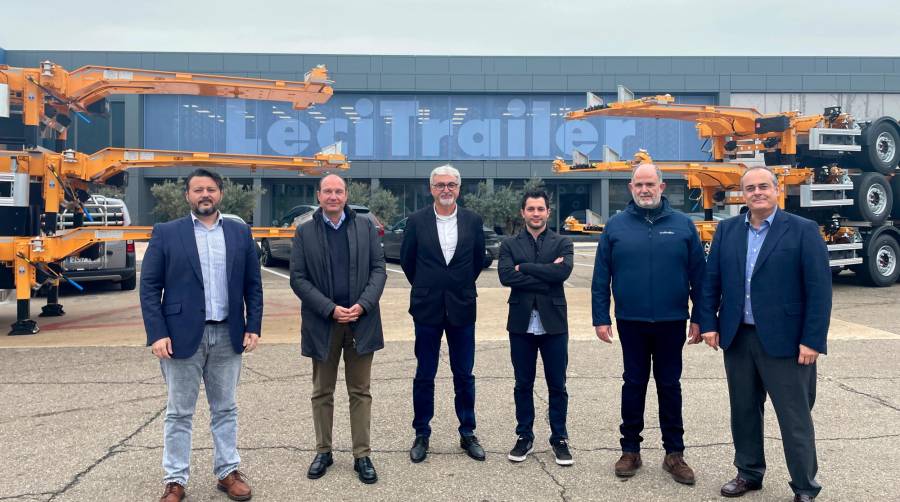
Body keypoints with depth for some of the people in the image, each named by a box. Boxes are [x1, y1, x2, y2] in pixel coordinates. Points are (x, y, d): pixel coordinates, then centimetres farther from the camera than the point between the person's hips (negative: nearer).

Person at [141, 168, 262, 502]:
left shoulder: (240, 233, 7)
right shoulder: (166, 233, 0)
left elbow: (253, 285, 8)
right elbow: (149, 286, -3)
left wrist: (253, 327, 1)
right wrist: (157, 334, -11)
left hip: (228, 336, 2)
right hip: (182, 335, -2)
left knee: (225, 409, 12)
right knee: (179, 412, 7)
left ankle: (228, 472, 25)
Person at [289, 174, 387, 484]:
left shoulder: (365, 227, 5)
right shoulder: (304, 232, 2)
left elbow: (378, 269, 2)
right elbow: (298, 278, -3)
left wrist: (362, 305, -12)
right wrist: (330, 309, -12)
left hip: (361, 321, 0)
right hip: (322, 323, 0)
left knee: (360, 392, 7)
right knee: (322, 393, 11)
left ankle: (362, 455, 15)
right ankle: (323, 452, 24)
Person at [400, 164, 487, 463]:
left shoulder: (473, 221, 1)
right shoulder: (416, 221, -3)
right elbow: (407, 259, 8)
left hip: (462, 308, 1)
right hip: (427, 309, -1)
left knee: (464, 375, 9)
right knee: (424, 376, 8)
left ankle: (467, 434, 23)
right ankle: (421, 435, 21)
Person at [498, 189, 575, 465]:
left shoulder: (562, 243, 4)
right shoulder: (510, 245, 5)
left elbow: (563, 271, -16)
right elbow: (505, 276, -12)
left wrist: (524, 268, -12)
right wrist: (545, 278, -16)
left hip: (553, 323, -1)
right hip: (521, 323, 1)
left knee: (557, 386, 7)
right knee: (523, 385, 11)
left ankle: (559, 439, 21)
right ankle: (525, 437, 24)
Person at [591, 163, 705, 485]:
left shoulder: (683, 225, 1)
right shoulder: (616, 226, 1)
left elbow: (698, 275, 2)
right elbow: (600, 277, 1)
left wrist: (698, 318, 0)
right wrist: (601, 318, -3)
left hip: (671, 322, 0)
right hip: (630, 322, 0)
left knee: (669, 386, 10)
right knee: (633, 384, 10)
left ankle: (674, 454, 21)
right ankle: (630, 450, 23)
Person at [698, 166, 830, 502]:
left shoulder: (804, 231, -5)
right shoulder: (726, 230, 7)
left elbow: (819, 290, -8)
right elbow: (711, 281, 10)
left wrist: (812, 340, -13)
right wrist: (709, 323, 2)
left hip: (784, 340, -4)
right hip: (737, 337, 4)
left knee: (795, 418, 4)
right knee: (743, 411, 15)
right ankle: (749, 473, 32)